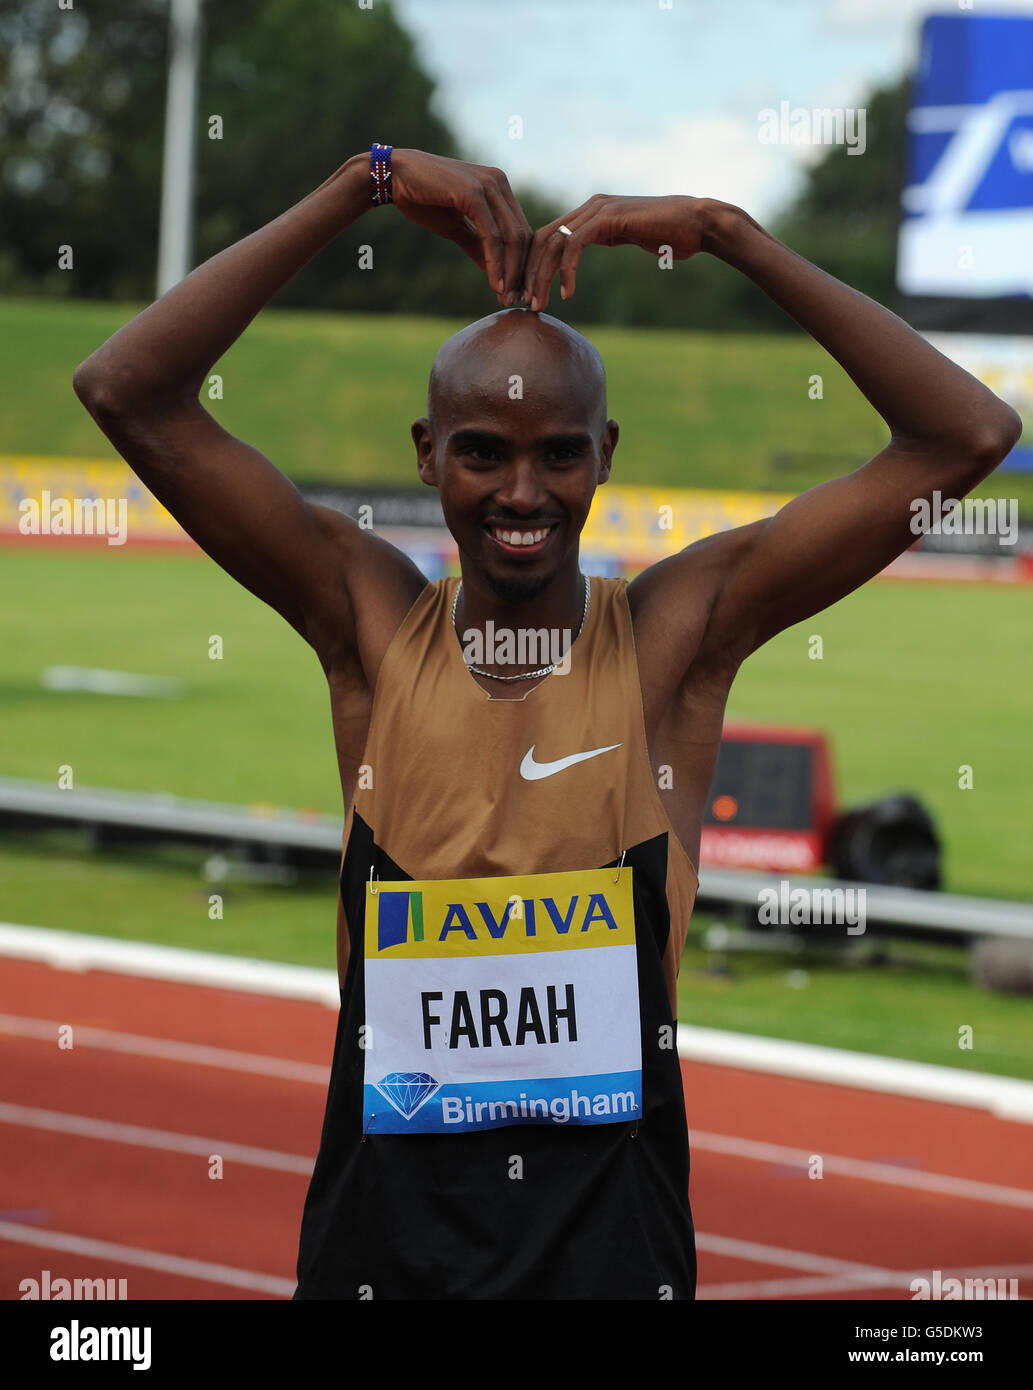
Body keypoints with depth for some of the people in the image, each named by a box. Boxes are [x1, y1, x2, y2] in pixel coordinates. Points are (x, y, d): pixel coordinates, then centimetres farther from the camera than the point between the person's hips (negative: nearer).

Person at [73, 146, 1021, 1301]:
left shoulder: (677, 635, -2)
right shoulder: (371, 623, 1)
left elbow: (968, 436, -7)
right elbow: (127, 391, -5)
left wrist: (729, 236, -9)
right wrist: (365, 185, -7)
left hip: (613, 1232, -1)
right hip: (389, 1218, 1)